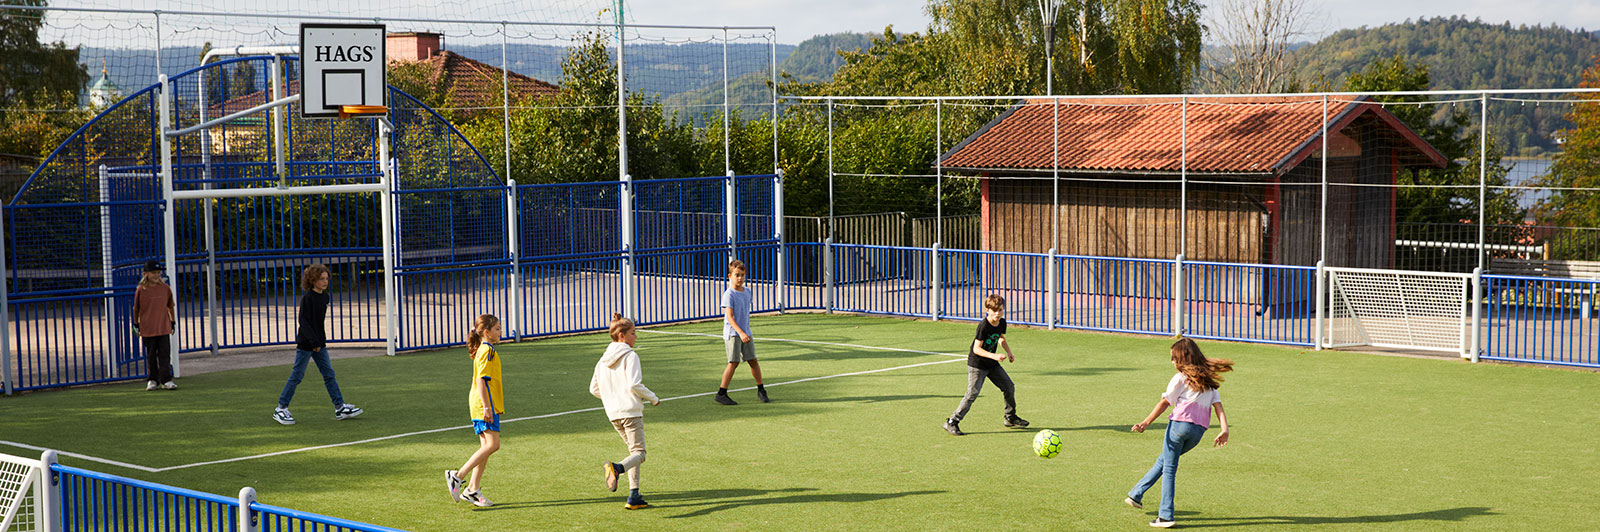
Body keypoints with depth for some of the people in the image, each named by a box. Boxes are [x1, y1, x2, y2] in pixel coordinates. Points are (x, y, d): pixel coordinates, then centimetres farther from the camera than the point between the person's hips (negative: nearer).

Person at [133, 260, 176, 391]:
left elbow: (170, 306, 14)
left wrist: (173, 322, 16)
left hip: (164, 327, 1)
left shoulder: (165, 288, 3)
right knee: (150, 355, 7)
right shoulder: (141, 290, -4)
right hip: (147, 329, -1)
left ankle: (166, 380, 2)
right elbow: (136, 309, 6)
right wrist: (136, 325, 10)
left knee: (165, 354, -1)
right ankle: (152, 380, 16)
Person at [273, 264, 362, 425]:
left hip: (319, 343, 8)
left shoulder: (324, 296, 8)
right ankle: (281, 409, 7)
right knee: (297, 375, -2)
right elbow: (303, 321, -20)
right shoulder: (307, 298, -16)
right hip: (305, 344, -8)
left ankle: (340, 407, 8)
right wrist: (313, 340, -24)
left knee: (329, 374, 6)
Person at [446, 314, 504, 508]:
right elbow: (481, 379, -19)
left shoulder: (483, 350, 18)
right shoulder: (487, 351, -12)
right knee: (492, 444, -14)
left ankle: (473, 489, 8)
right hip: (485, 405, -10)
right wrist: (486, 407, -23)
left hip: (482, 406, 10)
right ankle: (457, 475, -13)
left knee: (486, 446, 8)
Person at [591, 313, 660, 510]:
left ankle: (634, 495, 8)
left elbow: (594, 388, 16)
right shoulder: (630, 356, -9)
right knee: (639, 453, -4)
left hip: (613, 413, 7)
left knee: (634, 450, 17)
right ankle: (617, 468, -36)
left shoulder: (604, 359, 13)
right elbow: (634, 385, -18)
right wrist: (653, 398, -4)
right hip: (631, 411, -7)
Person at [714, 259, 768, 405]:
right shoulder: (729, 294, -12)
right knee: (734, 362, -10)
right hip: (732, 333, -6)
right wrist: (740, 333, -29)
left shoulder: (747, 292, 9)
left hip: (745, 333, 6)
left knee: (753, 360, 6)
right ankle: (721, 393, -4)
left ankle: (761, 390, 19)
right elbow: (729, 317, -20)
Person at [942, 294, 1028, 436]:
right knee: (972, 394, -14)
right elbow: (977, 349, -23)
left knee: (1009, 387, 10)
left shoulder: (1002, 323, -1)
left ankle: (1010, 418, 30)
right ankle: (952, 422, -8)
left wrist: (1009, 352, 6)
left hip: (992, 365, 8)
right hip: (977, 365, -8)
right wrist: (994, 356, -31)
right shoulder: (983, 326, -24)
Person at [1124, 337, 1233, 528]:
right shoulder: (1208, 380, 20)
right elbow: (1218, 405, 9)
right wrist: (1224, 430, -1)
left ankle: (1166, 516, -6)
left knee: (1168, 469, -1)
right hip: (1199, 431, 6)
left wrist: (1145, 423, -6)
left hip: (1180, 423, -6)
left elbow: (1164, 403, -4)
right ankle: (1136, 494, 24)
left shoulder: (1181, 378, 2)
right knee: (1164, 460, 22)